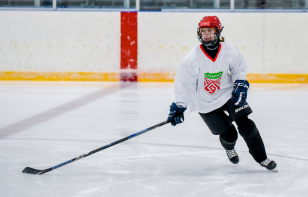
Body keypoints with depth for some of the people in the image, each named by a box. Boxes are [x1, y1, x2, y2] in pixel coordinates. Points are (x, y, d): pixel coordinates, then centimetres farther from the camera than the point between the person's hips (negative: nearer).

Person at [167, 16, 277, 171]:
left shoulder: (230, 51, -13)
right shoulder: (193, 58, -21)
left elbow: (239, 69, 6)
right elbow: (183, 84, -18)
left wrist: (240, 85, -8)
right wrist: (179, 107, -22)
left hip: (228, 94, 2)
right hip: (206, 104, -2)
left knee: (246, 126, -9)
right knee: (228, 135, -2)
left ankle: (262, 158, 8)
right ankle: (229, 148, 36)